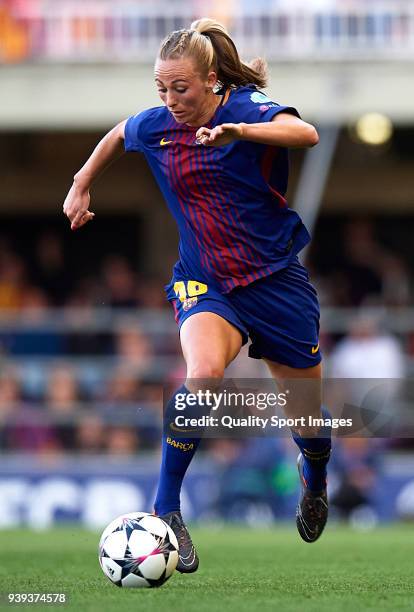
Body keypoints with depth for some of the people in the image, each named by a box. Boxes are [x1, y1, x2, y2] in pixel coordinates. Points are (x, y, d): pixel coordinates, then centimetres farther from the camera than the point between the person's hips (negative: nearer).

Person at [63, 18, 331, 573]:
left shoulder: (248, 108, -14)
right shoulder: (154, 127, -3)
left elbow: (306, 133, -36)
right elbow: (116, 136, 23)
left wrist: (238, 131, -51)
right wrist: (81, 187, 26)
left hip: (277, 279, -1)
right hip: (205, 284, 1)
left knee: (307, 418, 11)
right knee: (203, 372, -33)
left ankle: (315, 479, 49)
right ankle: (165, 510, -23)